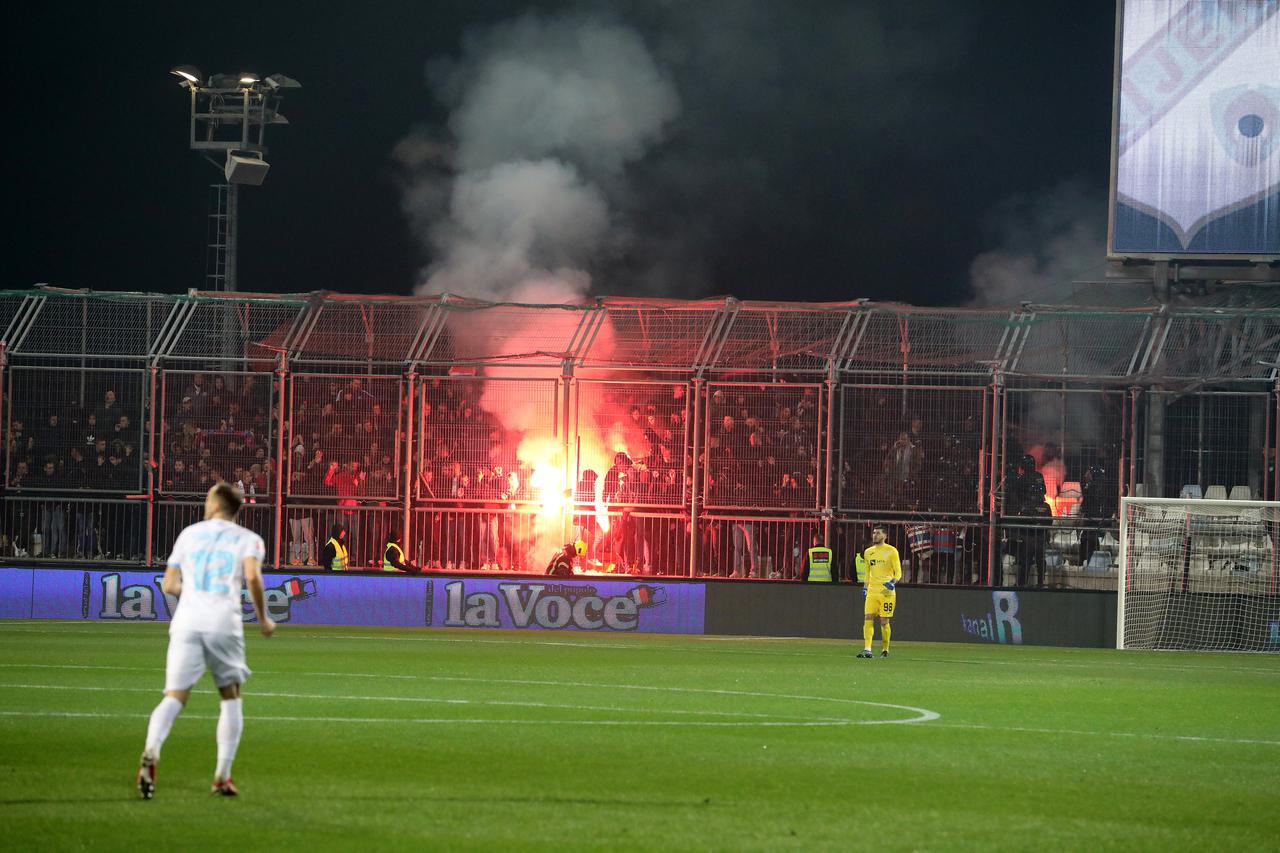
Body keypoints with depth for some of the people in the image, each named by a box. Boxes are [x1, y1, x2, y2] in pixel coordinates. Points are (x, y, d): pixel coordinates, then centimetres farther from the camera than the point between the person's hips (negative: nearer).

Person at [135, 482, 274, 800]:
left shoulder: (189, 534, 19)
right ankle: (222, 776, 10)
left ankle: (151, 752, -34)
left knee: (174, 698, -5)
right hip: (225, 624, -1)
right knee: (231, 698, 16)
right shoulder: (248, 539, 11)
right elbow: (252, 575, -10)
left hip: (187, 622, 1)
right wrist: (263, 618, 2)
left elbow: (169, 585, 16)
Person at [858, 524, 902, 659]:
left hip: (886, 591, -4)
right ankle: (867, 649, -14)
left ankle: (885, 649, 14)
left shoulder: (891, 551, -2)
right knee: (868, 619, -10)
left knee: (884, 622, -2)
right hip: (872, 591, 4)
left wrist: (893, 582, -21)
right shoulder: (868, 552, 14)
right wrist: (865, 588, 19)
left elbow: (898, 572, -3)